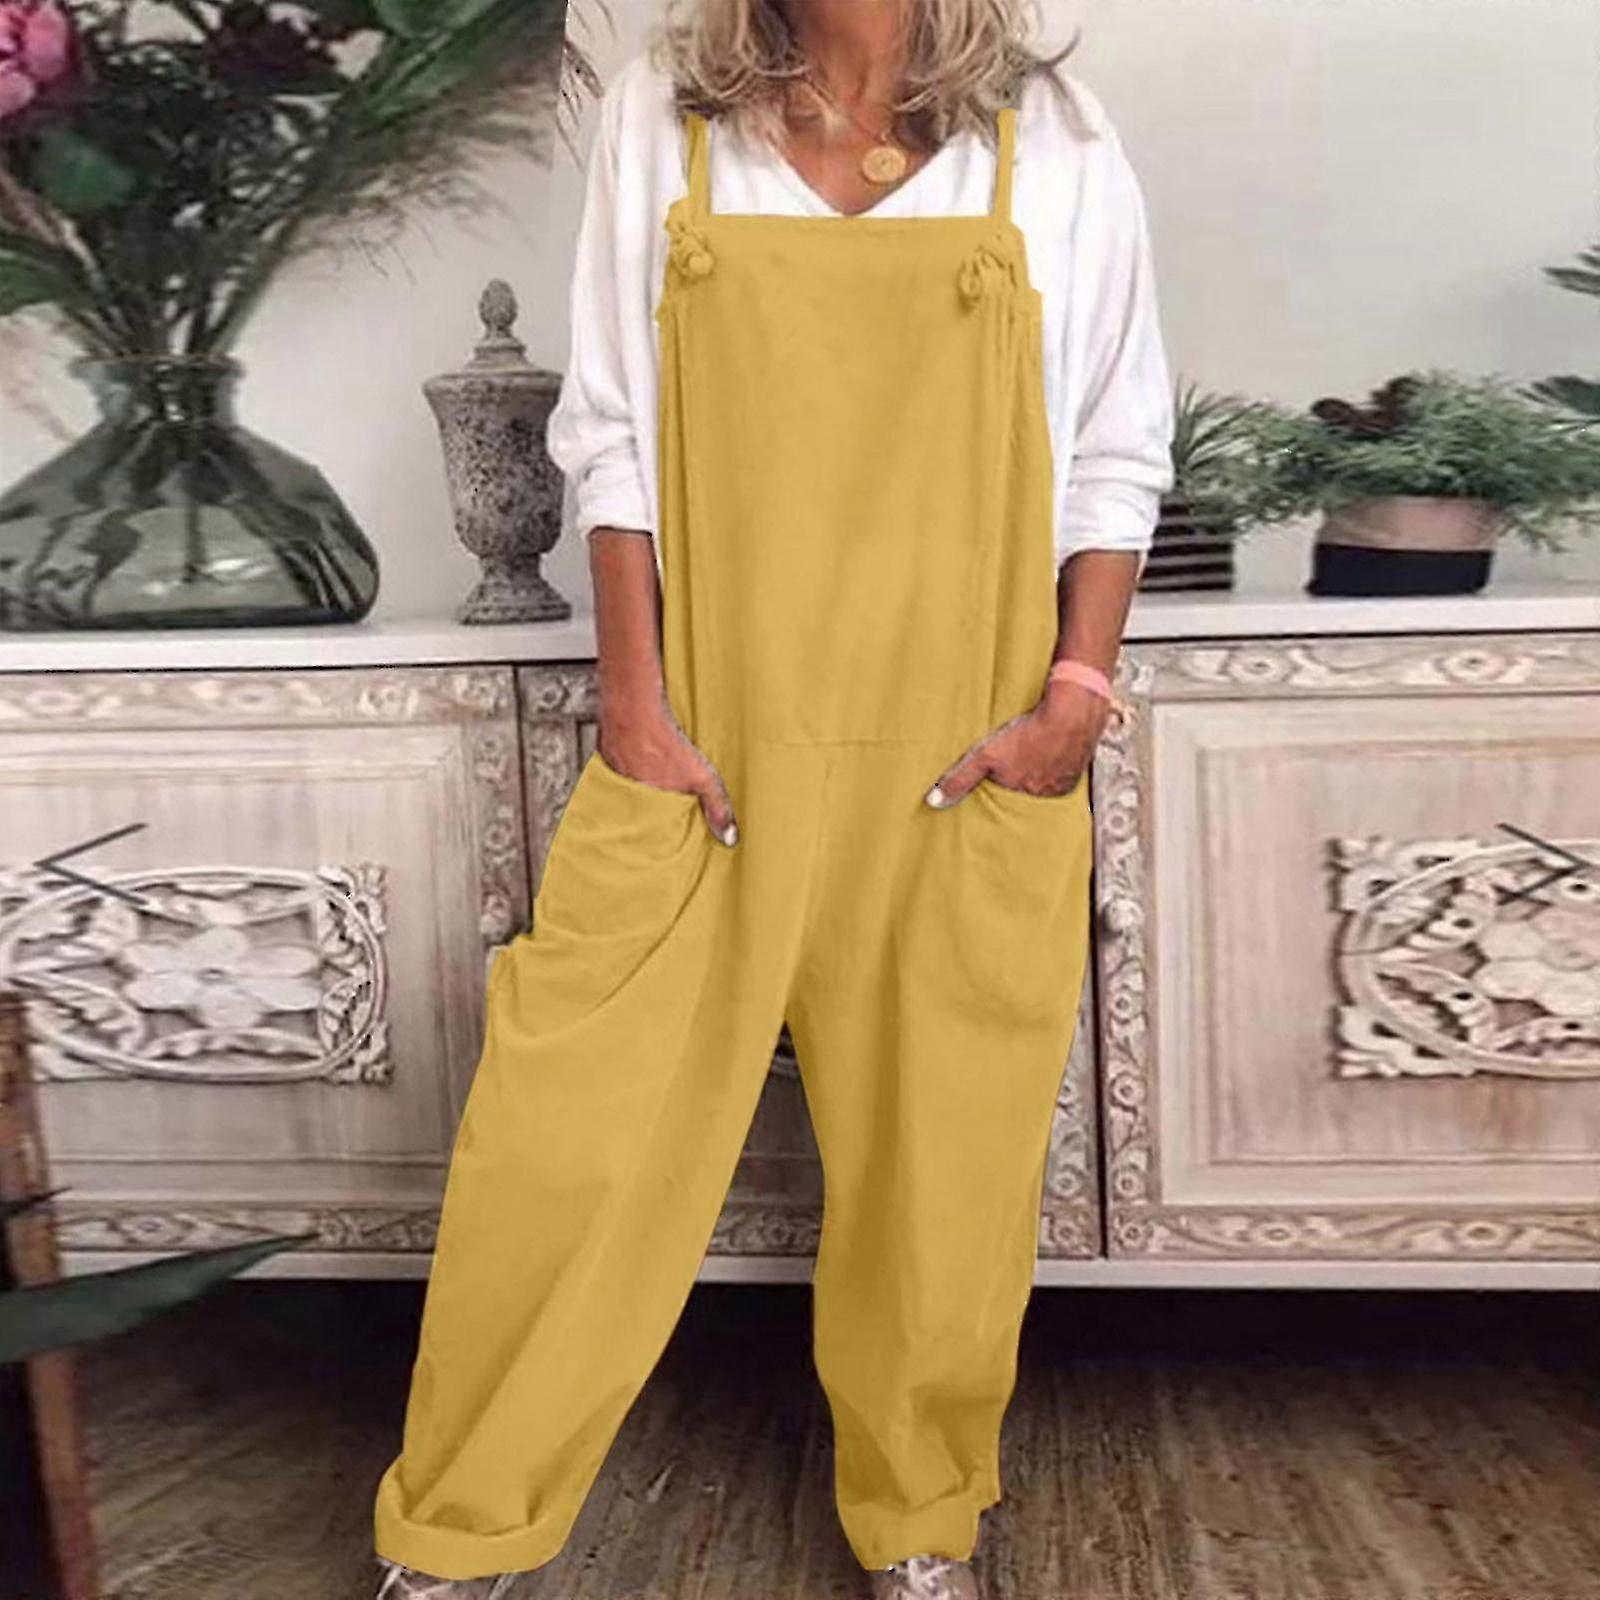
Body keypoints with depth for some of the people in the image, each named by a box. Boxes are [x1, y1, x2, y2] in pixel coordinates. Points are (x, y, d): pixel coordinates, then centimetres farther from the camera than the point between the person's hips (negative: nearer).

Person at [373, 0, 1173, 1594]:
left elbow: (1117, 453, 8)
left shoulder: (1055, 139, 7)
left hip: (969, 757, 1)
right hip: (706, 741, 0)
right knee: (571, 1131, 2)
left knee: (943, 1147, 9)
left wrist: (1078, 687, -4)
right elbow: (611, 430, 5)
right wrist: (633, 691, -4)